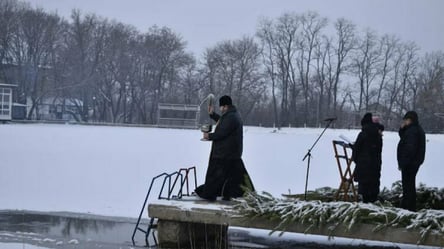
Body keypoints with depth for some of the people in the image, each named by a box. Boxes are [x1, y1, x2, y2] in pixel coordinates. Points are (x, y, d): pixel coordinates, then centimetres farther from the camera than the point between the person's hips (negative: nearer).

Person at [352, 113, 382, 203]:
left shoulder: (363, 134, -13)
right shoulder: (378, 135, 5)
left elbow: (356, 147, -7)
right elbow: (379, 149, 11)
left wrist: (355, 158, 7)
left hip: (364, 162, -6)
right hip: (376, 162, 6)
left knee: (364, 182, 0)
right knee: (374, 181, 13)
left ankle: (365, 200, -2)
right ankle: (374, 199, 17)